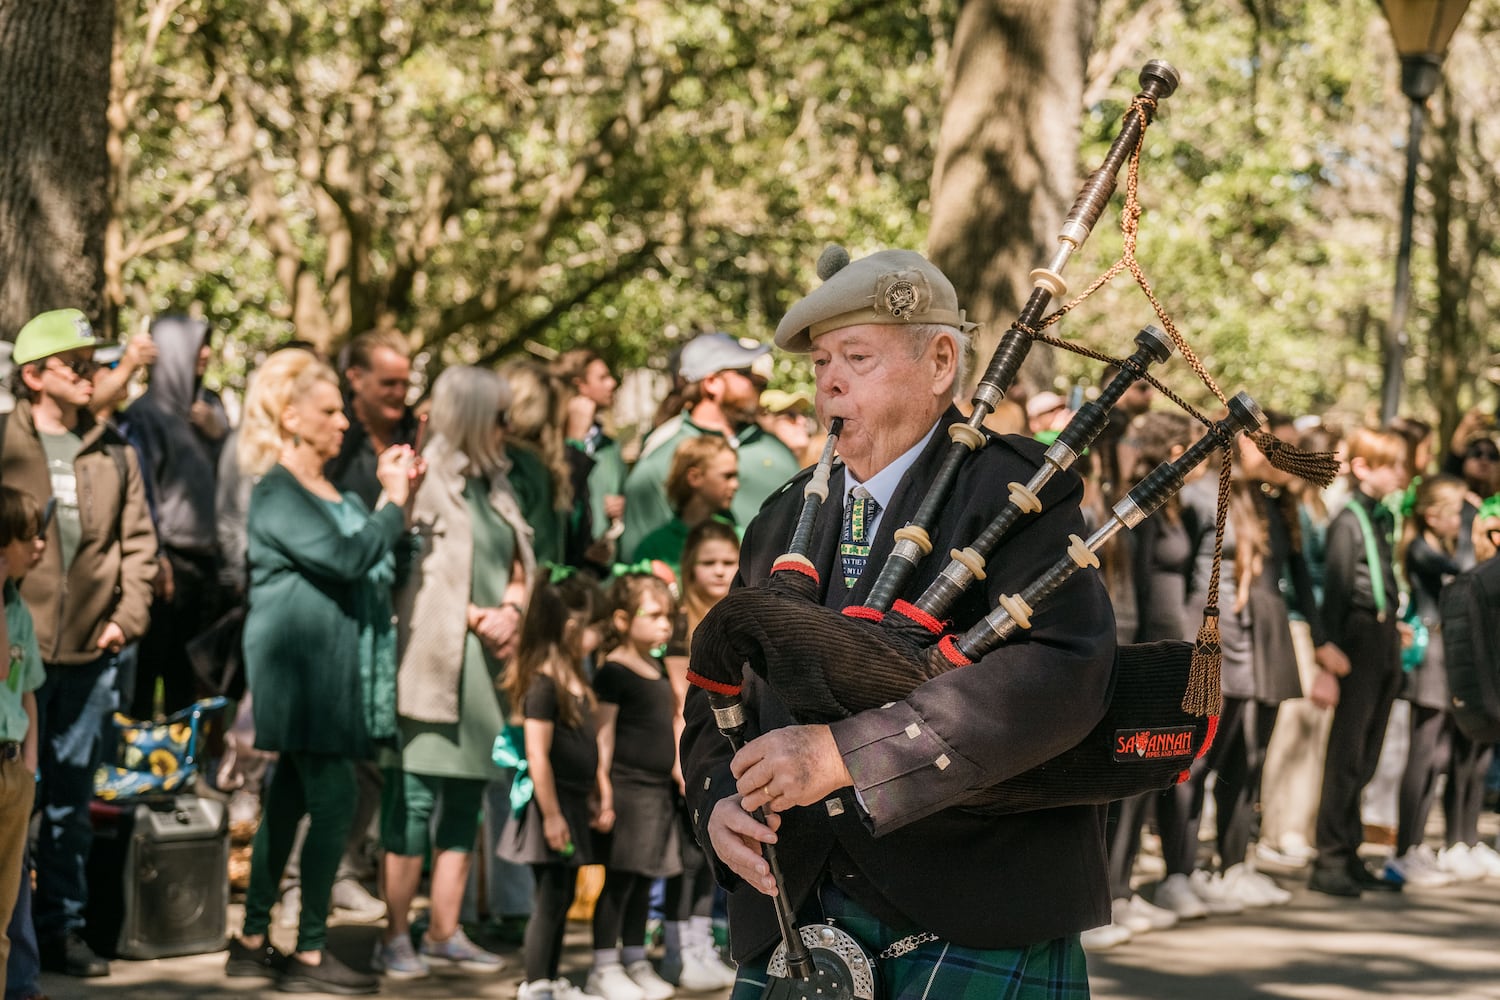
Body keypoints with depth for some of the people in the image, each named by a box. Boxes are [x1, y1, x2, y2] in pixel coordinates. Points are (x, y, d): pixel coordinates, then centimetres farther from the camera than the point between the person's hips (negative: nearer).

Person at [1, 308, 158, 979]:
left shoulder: (113, 452, 9)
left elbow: (137, 540, 14)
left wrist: (127, 617, 3)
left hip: (90, 653, 4)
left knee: (71, 801, 11)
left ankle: (63, 928, 19)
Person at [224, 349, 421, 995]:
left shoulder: (331, 490, 16)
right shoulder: (277, 492, -13)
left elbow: (381, 560, 16)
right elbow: (347, 558, -22)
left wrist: (396, 495, 6)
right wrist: (393, 501, -11)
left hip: (332, 667, 10)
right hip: (301, 665, -10)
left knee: (290, 798, 12)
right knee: (333, 799, -9)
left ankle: (253, 942, 18)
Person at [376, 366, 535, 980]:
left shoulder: (493, 485, 16)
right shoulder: (425, 480, -7)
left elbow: (517, 566, 20)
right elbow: (405, 572, -12)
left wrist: (510, 610, -1)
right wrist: (475, 616, -12)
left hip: (485, 662, 8)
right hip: (431, 660, -8)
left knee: (466, 800, 9)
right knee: (413, 797, -6)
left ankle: (445, 933, 16)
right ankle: (395, 937, -2)